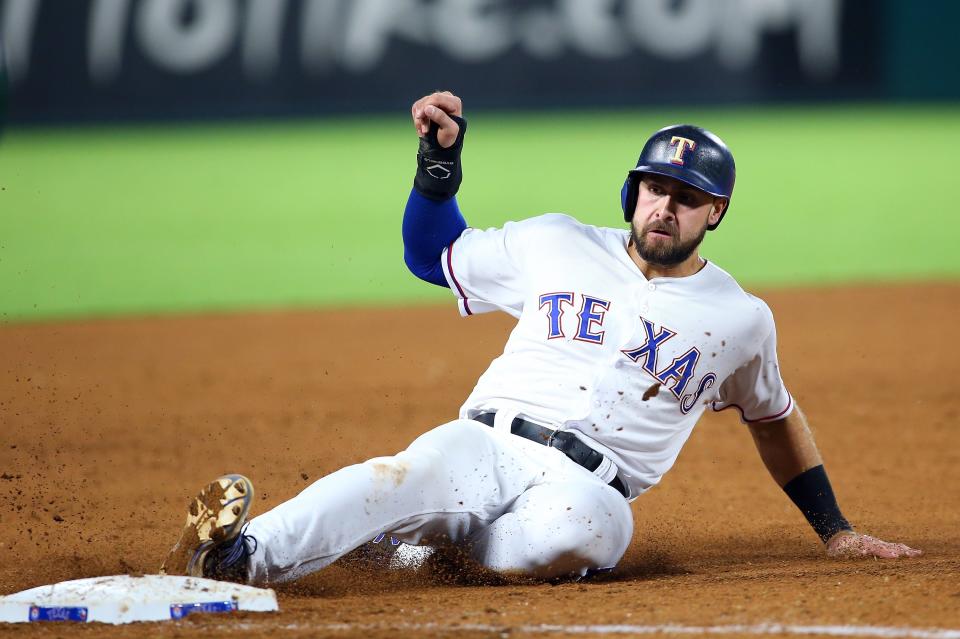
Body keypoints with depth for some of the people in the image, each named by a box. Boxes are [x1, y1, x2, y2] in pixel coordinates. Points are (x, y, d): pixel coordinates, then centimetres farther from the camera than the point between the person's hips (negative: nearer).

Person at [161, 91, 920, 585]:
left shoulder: (741, 318, 13)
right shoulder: (558, 245, 13)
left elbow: (775, 419, 28)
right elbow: (432, 254, 22)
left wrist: (835, 531, 28)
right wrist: (440, 160, 6)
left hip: (588, 491, 0)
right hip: (483, 447, 0)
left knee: (574, 531, -40)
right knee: (420, 471, -38)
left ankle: (419, 531, -22)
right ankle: (239, 552, -54)